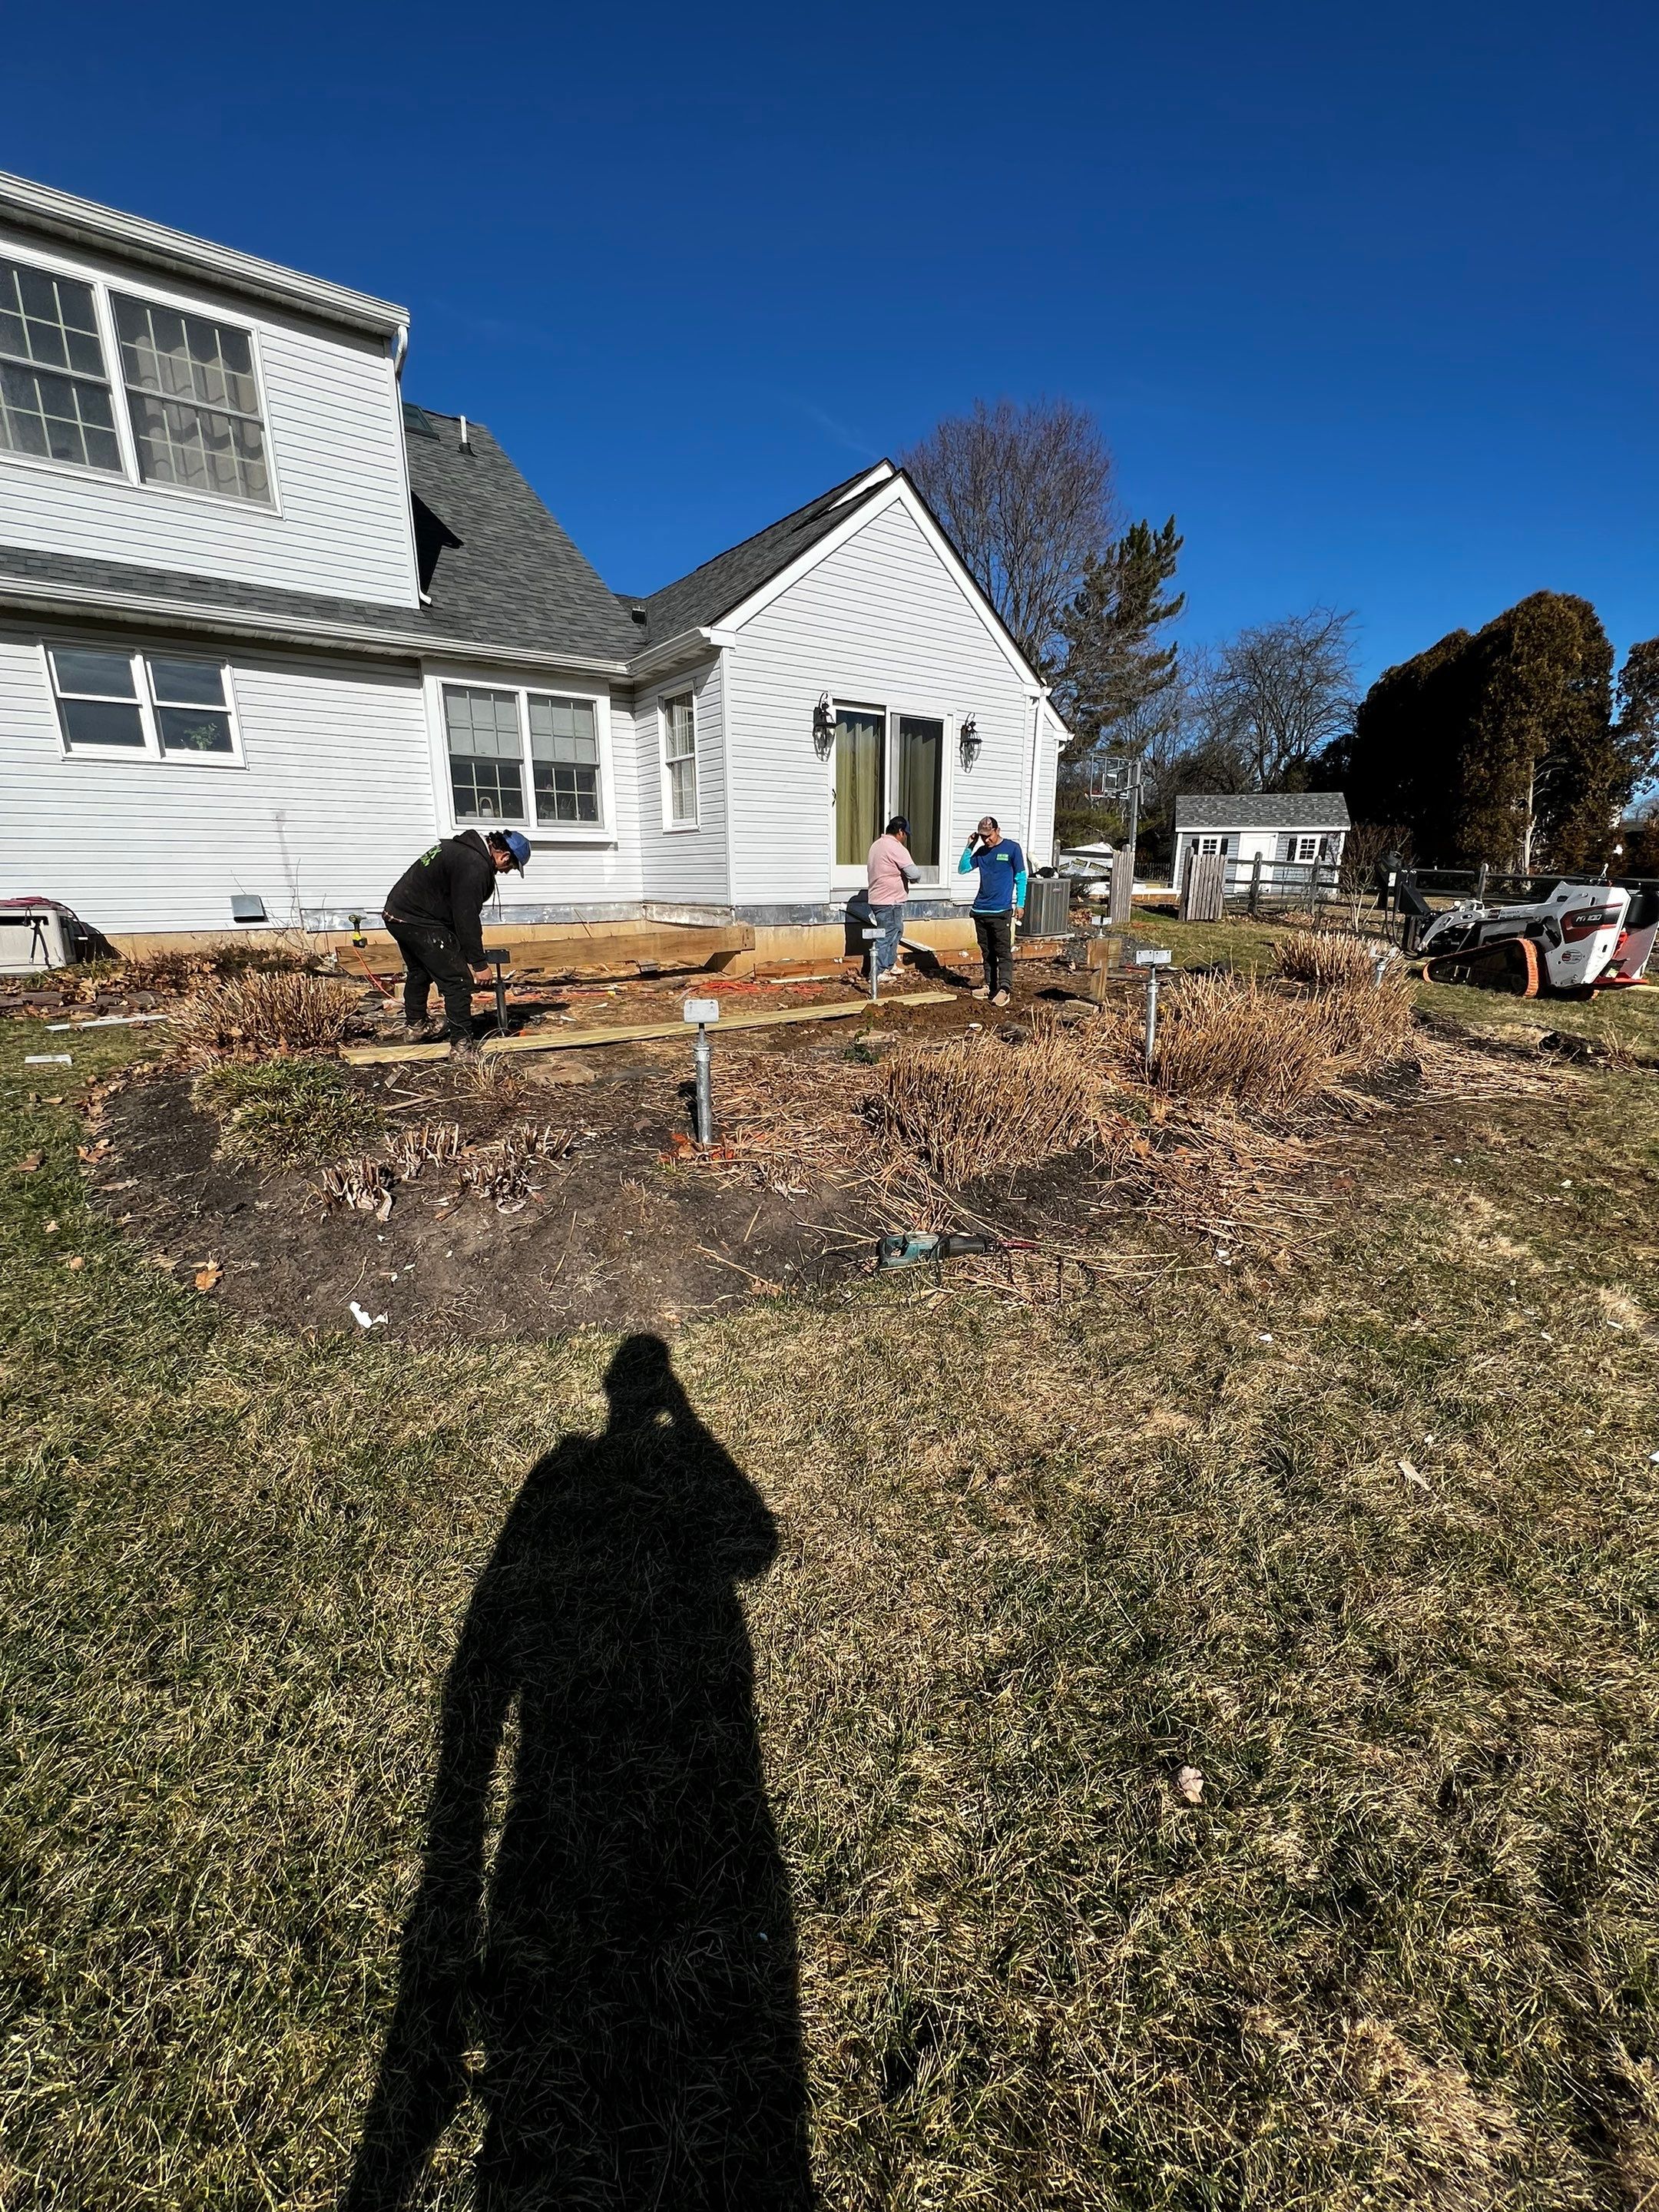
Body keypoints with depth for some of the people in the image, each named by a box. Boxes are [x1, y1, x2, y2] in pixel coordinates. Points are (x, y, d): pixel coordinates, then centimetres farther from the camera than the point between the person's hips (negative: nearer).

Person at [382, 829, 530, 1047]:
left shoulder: (461, 848, 13)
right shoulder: (475, 866, -20)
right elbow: (467, 918, -21)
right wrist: (479, 963, -16)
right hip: (420, 922, -11)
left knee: (418, 972, 29)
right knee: (458, 982, -9)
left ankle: (415, 1025, 47)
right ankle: (461, 1045, -8)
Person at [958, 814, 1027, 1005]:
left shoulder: (1012, 848, -2)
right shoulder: (981, 851, 11)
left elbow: (1021, 878, 0)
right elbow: (962, 869, 10)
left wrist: (1020, 903, -4)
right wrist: (969, 847, 0)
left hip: (1001, 911, -5)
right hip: (980, 910, 6)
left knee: (1004, 952, -8)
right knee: (986, 952, 11)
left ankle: (1004, 989, -13)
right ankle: (989, 985, 19)